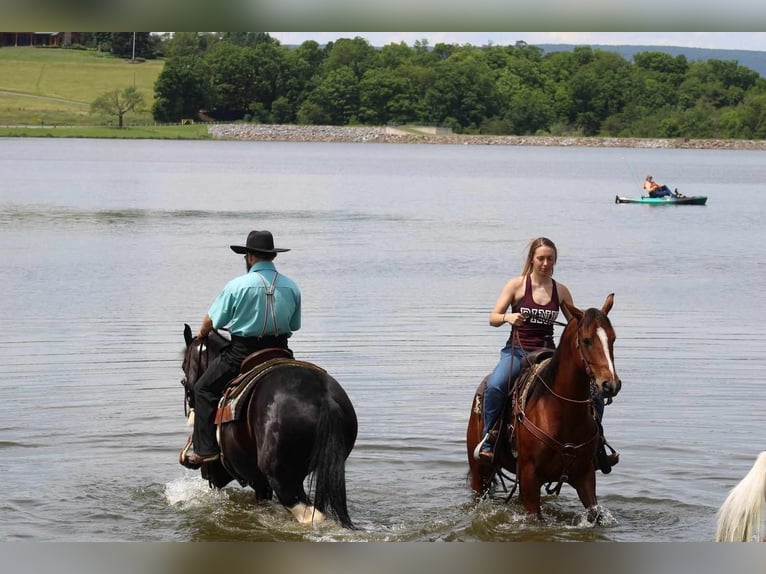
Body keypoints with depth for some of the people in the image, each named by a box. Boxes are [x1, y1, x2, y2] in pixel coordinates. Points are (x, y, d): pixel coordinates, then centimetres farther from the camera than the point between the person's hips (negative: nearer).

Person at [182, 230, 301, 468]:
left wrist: (201, 335, 19)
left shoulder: (238, 285, -10)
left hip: (243, 351, -4)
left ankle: (205, 448, 0)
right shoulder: (291, 287, 2)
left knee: (205, 388, 8)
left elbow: (211, 321, -2)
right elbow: (295, 325, 12)